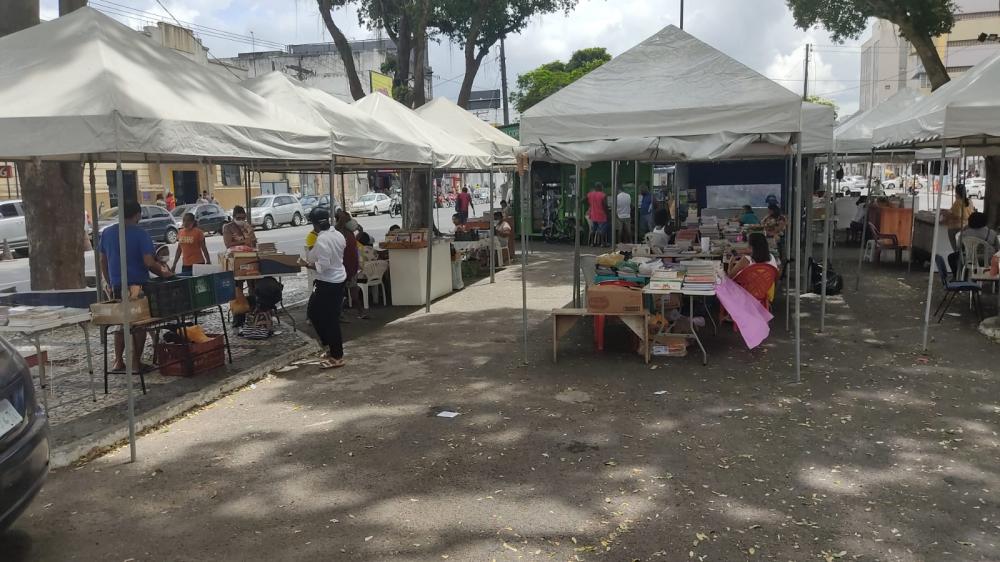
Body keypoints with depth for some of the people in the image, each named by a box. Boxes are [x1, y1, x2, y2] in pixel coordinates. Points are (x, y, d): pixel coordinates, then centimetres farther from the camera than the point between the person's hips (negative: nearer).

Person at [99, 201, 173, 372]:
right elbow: (149, 263, -18)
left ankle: (118, 361, 14)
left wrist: (109, 283, 19)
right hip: (138, 285, -4)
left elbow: (103, 261, 11)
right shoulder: (141, 234, -11)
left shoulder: (107, 233, 5)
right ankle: (136, 362, 8)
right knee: (139, 324, 6)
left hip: (117, 286, 5)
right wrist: (163, 272, -1)